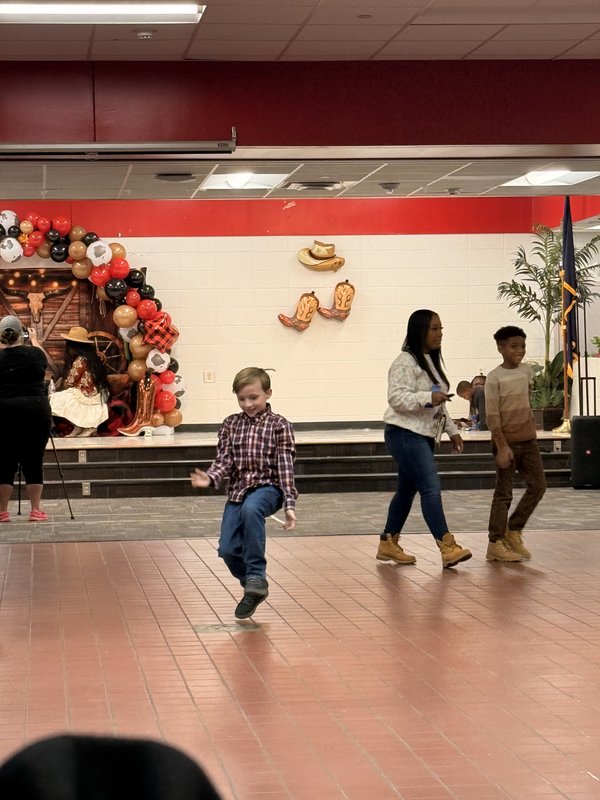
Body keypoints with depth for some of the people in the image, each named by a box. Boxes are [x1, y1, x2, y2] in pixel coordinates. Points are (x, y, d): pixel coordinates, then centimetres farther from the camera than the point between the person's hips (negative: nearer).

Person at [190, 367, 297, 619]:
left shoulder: (279, 425, -3)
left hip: (268, 487, -4)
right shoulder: (230, 424, 8)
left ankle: (256, 577, -30)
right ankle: (254, 588, 21)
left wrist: (290, 505, -17)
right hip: (237, 489, 4)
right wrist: (210, 478, -21)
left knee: (250, 509, -39)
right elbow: (224, 461, 2)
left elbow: (286, 467, -8)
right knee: (228, 550, -8)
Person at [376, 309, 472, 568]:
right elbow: (396, 398, -22)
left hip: (424, 435, 10)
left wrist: (452, 431, 23)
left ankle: (388, 544, 24)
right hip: (405, 434, -10)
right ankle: (447, 547, -21)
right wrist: (428, 398, -33)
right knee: (431, 488, -17)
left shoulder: (432, 361, 17)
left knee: (407, 490, 14)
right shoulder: (405, 363, -13)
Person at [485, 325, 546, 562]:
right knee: (503, 493, -2)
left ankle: (514, 531, 18)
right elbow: (492, 416, -15)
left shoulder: (526, 371, 5)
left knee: (538, 485, 5)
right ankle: (495, 543, 4)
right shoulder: (494, 378, -13)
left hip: (528, 440, 6)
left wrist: (532, 429, 16)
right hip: (507, 442, -6)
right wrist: (502, 446, -18)